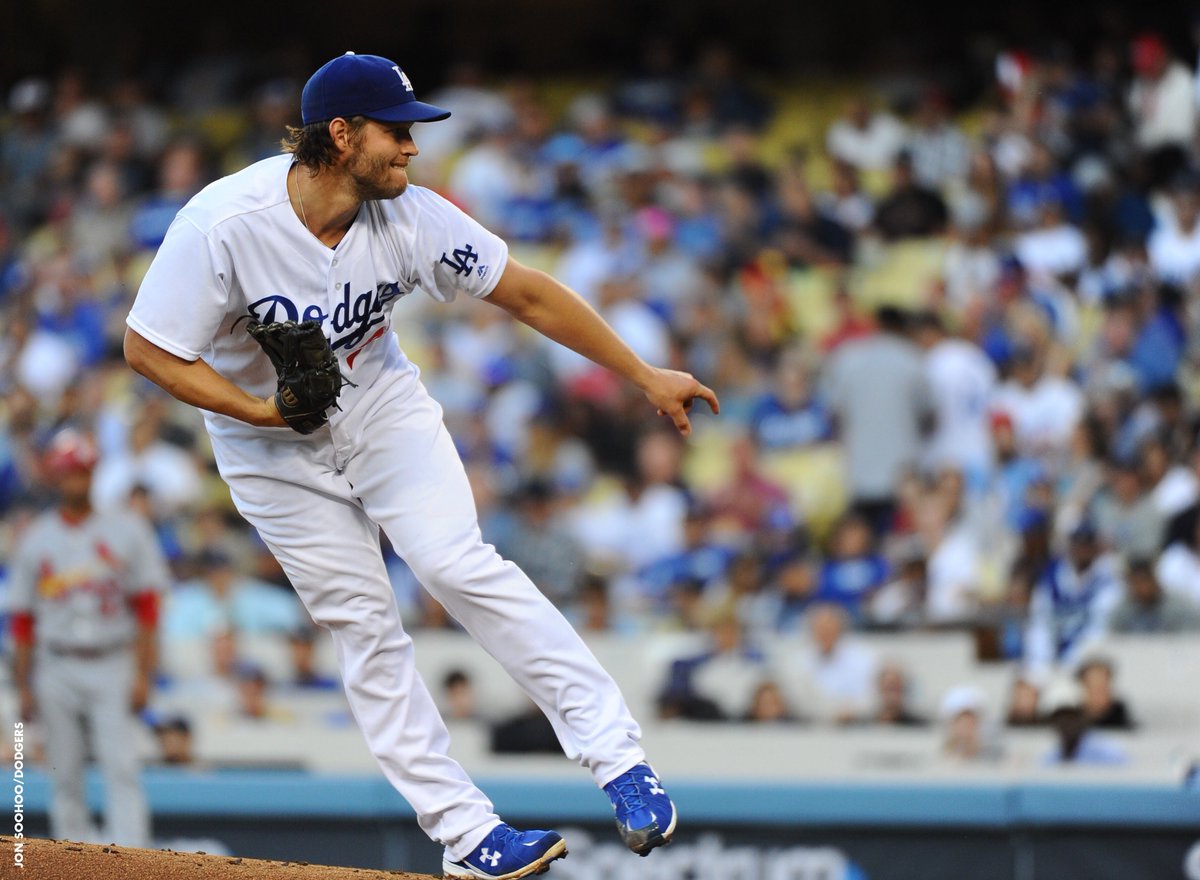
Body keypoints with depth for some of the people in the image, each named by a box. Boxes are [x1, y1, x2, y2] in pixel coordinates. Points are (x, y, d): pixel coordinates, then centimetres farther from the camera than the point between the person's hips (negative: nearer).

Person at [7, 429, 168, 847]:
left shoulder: (126, 531, 3)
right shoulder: (36, 541, 7)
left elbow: (146, 609, 1)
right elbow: (22, 620, 10)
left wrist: (143, 675, -6)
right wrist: (23, 685, 6)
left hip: (113, 667, -2)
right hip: (57, 668, 2)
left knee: (121, 769, -12)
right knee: (66, 777, 3)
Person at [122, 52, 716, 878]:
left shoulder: (409, 218, -19)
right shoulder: (224, 224, -29)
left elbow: (529, 294, -10)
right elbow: (148, 349, -20)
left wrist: (645, 375, -8)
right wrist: (263, 410, -27)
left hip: (382, 408, 1)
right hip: (273, 448, -1)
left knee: (456, 563, -18)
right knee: (362, 622, -2)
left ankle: (617, 753, -19)